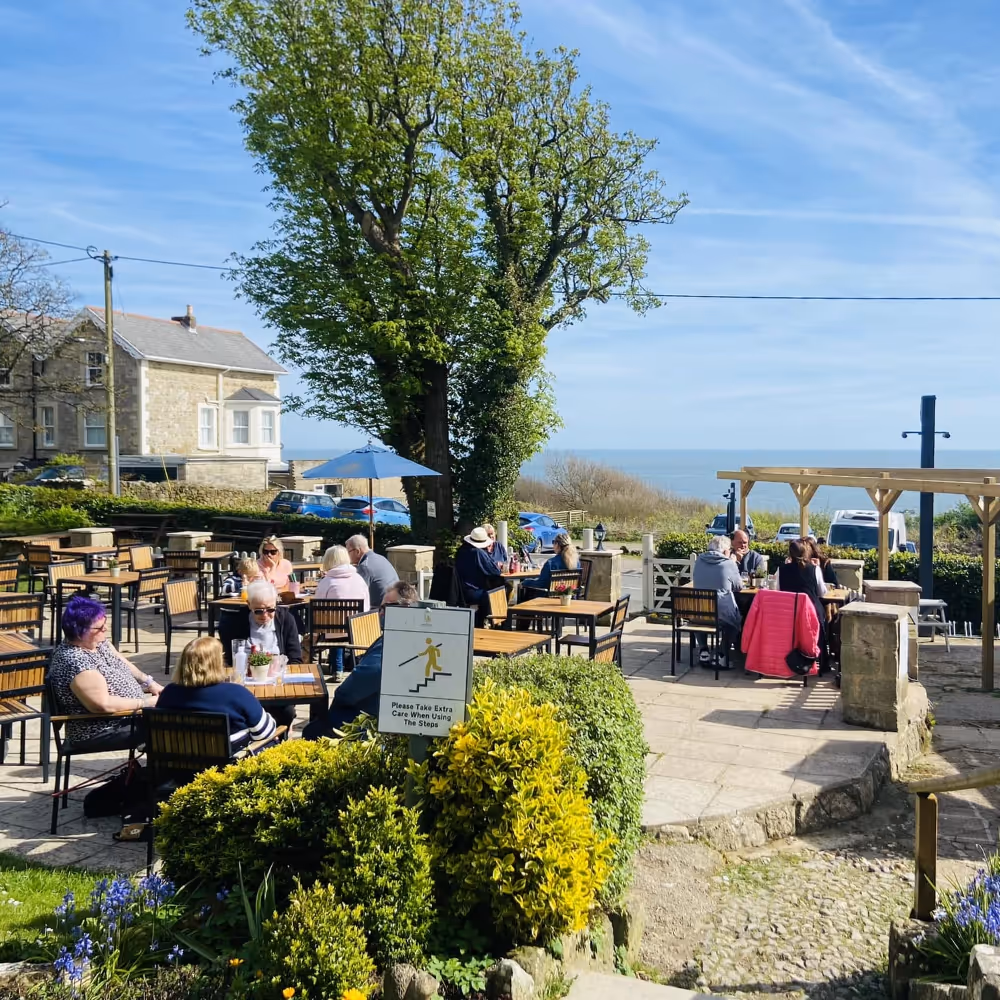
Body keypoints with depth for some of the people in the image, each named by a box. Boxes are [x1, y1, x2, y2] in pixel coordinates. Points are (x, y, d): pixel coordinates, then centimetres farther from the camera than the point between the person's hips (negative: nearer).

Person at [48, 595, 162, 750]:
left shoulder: (98, 641, 1)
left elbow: (124, 664, 16)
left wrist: (149, 682, 2)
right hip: (98, 733, -10)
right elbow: (103, 704, -30)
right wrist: (145, 703, -22)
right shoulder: (74, 661, -27)